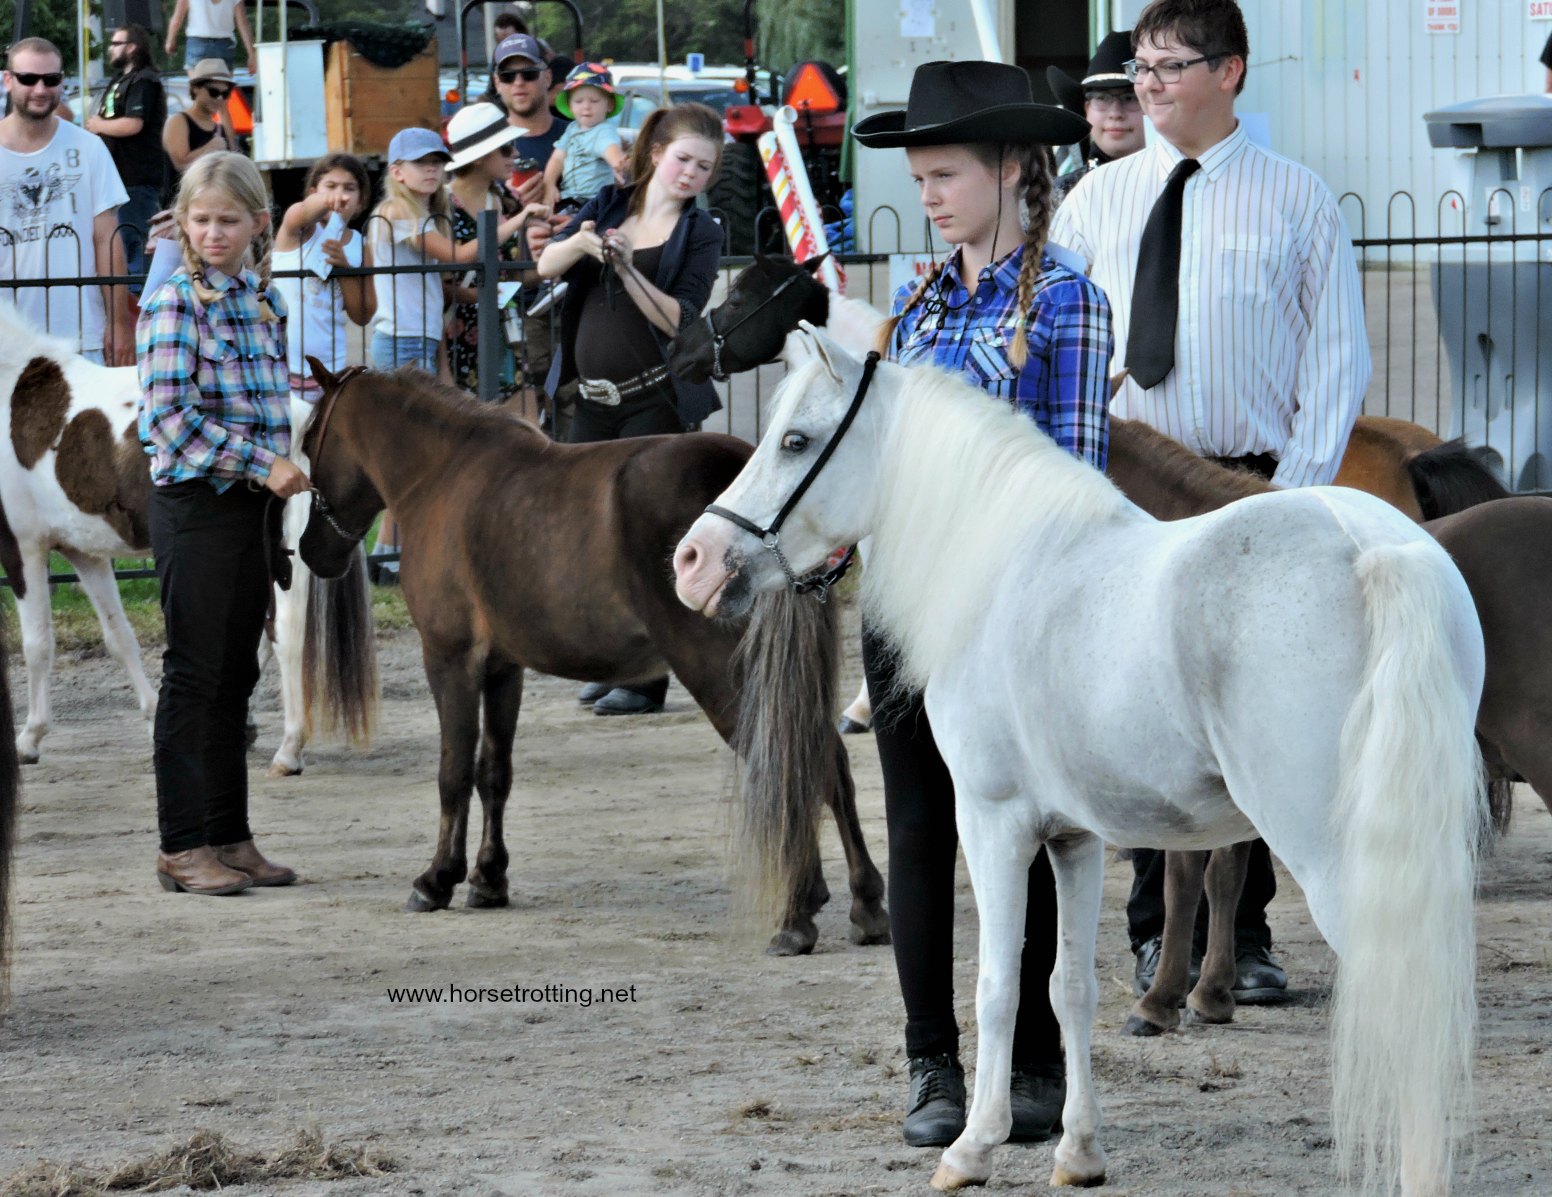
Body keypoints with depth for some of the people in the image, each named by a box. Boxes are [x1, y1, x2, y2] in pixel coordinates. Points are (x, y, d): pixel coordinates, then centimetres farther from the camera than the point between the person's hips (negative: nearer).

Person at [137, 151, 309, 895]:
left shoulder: (261, 301, 11)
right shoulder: (177, 302, -10)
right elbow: (169, 415, -17)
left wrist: (284, 467, 5)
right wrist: (262, 464, -18)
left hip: (253, 503, 7)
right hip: (196, 503, -7)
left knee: (236, 673, 10)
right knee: (195, 673, -3)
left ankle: (229, 837, 16)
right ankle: (183, 846, 2)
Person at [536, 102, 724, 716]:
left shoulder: (701, 233, 0)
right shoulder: (609, 205, 10)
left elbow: (679, 319, -11)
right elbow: (546, 265, -1)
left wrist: (628, 268, -22)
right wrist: (581, 243, -21)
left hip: (653, 399, -5)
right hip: (593, 399, 5)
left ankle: (645, 676, -2)